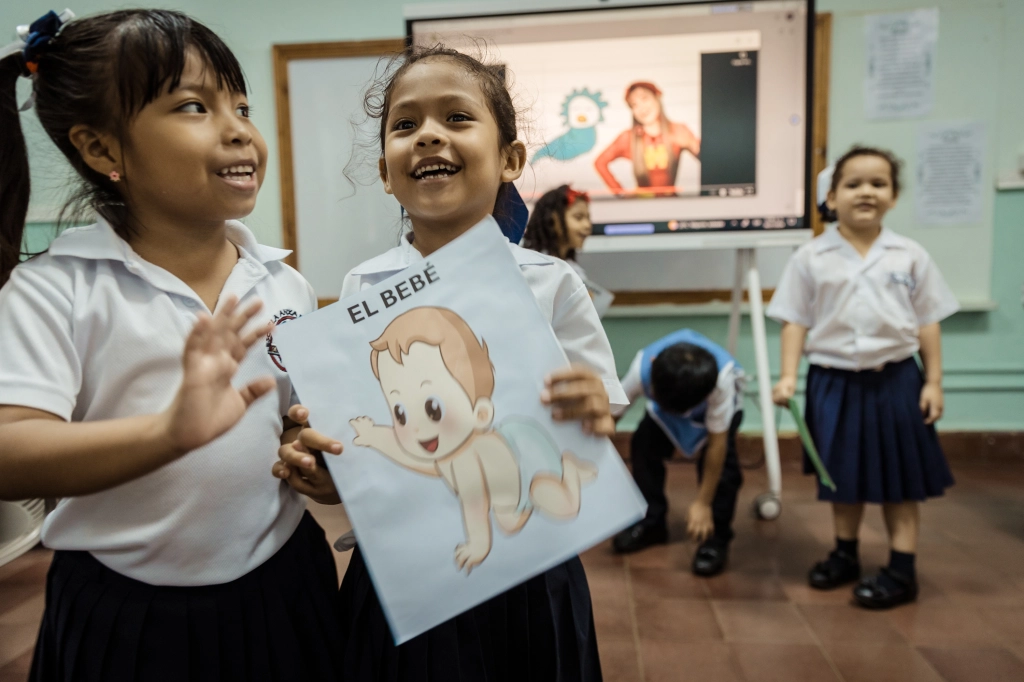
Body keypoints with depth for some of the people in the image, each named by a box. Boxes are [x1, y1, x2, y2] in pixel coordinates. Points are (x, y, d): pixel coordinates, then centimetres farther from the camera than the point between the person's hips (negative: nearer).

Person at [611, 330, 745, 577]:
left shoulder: (722, 378, -43)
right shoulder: (642, 368, -39)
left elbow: (716, 443, -35)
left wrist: (703, 503, -27)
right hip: (669, 390, 3)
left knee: (722, 458, -24)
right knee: (644, 444, -15)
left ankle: (716, 538, -6)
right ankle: (650, 524, 6)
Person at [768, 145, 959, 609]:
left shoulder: (910, 256, 0)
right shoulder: (811, 258, -3)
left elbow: (927, 322, 4)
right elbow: (795, 321, -3)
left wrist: (933, 381, 1)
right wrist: (787, 376, -11)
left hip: (895, 380, 0)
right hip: (835, 381, 0)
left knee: (900, 474, 8)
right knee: (843, 474, 14)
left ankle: (902, 571, 19)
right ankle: (845, 555, 32)